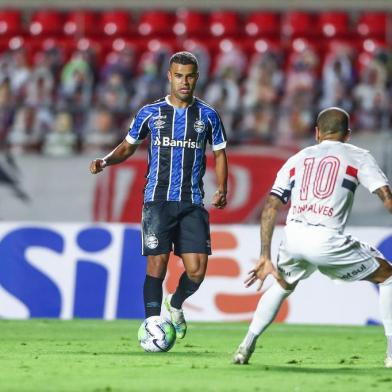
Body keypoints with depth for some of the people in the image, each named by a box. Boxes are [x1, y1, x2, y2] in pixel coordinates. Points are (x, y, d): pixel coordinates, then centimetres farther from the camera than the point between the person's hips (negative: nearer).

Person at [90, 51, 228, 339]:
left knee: (197, 270, -5)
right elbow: (129, 146, 17)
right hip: (158, 200, -1)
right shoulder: (150, 113, 7)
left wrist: (222, 190, 2)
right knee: (157, 264, -10)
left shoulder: (208, 115, 8)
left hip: (192, 203, 1)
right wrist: (106, 161, -2)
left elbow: (219, 153, 15)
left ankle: (175, 305, 26)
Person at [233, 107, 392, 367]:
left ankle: (247, 346, 27)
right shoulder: (358, 157, 15)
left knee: (282, 285, 35)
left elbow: (270, 208, 17)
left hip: (292, 238, 4)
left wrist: (265, 257, 17)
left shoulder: (297, 159, 24)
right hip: (327, 239, -4)